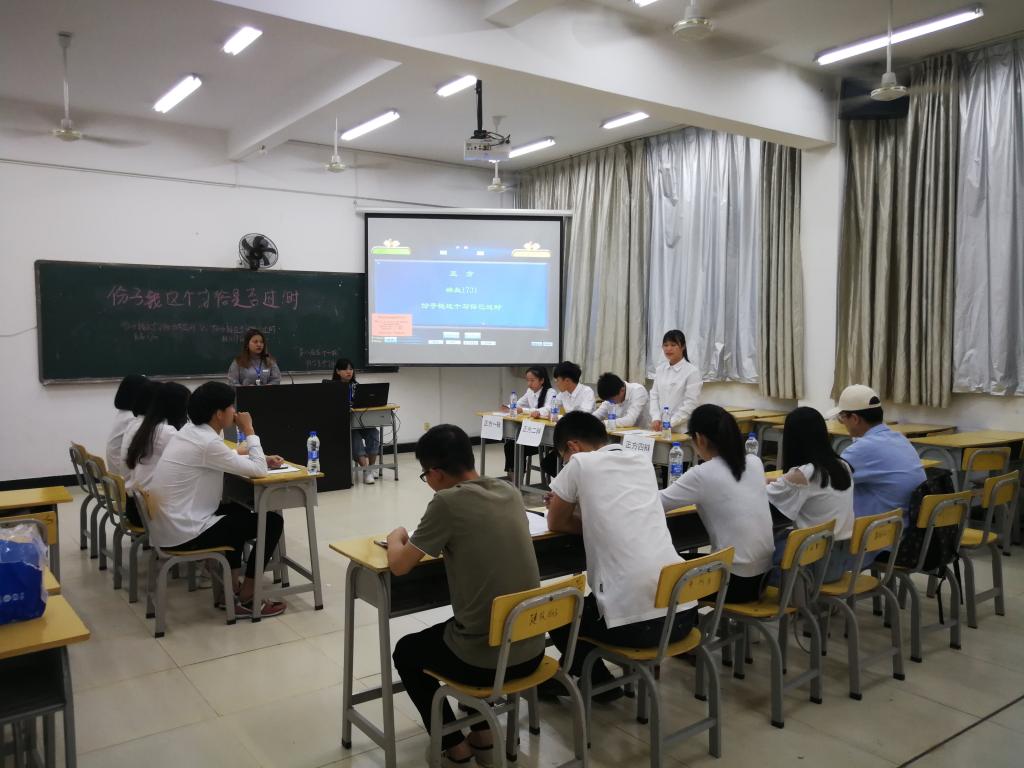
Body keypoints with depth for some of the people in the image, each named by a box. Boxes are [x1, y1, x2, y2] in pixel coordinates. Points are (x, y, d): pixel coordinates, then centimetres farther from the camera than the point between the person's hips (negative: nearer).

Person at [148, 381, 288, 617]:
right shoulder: (208, 442, -21)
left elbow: (232, 460, 21)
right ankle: (245, 600, 7)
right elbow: (258, 472, -16)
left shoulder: (190, 431, 7)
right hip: (183, 533, -10)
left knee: (238, 511, 30)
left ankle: (230, 587, 28)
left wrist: (263, 459, 8)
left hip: (166, 524, 10)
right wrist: (249, 431, -7)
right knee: (272, 522, -2)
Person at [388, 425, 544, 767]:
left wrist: (396, 538, 12)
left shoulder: (447, 502, -17)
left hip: (485, 660, -6)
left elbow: (399, 566, -7)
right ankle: (483, 733, 36)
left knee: (406, 652, 24)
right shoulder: (510, 492, 2)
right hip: (531, 650, 6)